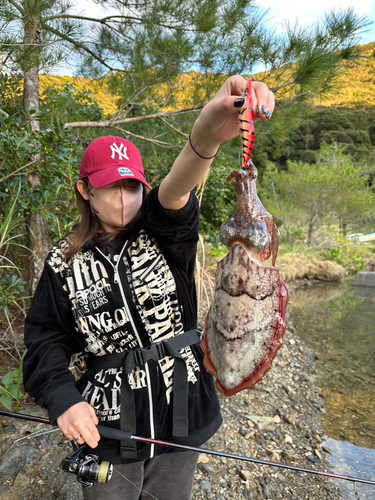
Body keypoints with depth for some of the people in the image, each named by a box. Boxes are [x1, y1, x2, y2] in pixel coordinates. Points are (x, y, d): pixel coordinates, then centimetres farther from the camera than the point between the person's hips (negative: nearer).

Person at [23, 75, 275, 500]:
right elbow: (46, 342, -1)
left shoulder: (164, 236, -8)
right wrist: (64, 400, -18)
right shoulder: (64, 262, -4)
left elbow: (174, 194, -30)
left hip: (180, 416, 1)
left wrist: (207, 138, -51)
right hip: (106, 425, 0)